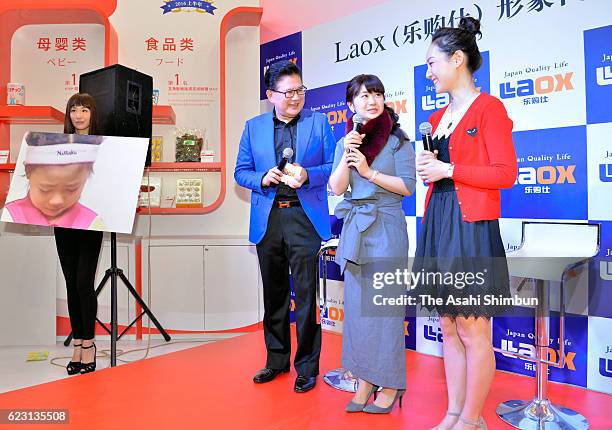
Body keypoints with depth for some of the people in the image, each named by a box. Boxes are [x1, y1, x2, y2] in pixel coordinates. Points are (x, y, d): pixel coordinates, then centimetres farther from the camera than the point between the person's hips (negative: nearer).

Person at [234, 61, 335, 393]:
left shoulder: (319, 122, 6)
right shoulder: (254, 127, 11)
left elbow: (333, 166, 3)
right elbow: (241, 172, 11)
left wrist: (307, 175, -15)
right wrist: (263, 178, -9)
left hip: (305, 217, -3)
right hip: (267, 219, 3)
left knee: (305, 294, -1)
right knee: (274, 293, 13)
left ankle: (307, 367, 13)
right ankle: (277, 359, 29)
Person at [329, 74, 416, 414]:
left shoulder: (397, 139, -1)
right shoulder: (347, 140, 11)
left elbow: (408, 186, -6)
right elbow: (336, 188, 3)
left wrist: (370, 172, -12)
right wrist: (347, 155, -9)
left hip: (386, 229, -4)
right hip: (355, 228, 5)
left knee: (385, 306, -1)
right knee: (357, 305, 7)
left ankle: (390, 383, 14)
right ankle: (365, 380, 20)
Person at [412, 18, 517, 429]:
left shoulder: (488, 108, -5)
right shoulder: (438, 117, 16)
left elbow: (506, 173, -12)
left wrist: (449, 170, -12)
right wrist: (428, 167, 2)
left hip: (472, 226, -8)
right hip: (438, 224, 8)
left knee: (473, 331, 2)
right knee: (449, 327, 13)